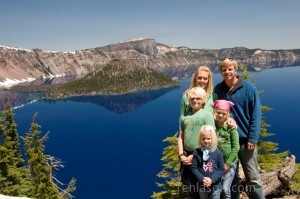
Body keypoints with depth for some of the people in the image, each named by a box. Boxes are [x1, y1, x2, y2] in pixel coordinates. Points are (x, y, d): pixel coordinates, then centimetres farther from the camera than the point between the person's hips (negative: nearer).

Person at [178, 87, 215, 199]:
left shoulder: (207, 114, -5)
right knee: (190, 187, 15)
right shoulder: (185, 116, 8)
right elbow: (180, 137, 10)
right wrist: (181, 155, -2)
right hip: (186, 156, 4)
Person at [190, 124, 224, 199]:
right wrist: (202, 179, -17)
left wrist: (212, 179, -17)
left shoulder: (217, 152, -8)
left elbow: (221, 169, -5)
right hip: (202, 185, 1)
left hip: (215, 185, -1)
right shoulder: (197, 152, -6)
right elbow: (194, 168, -5)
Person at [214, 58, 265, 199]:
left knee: (253, 179, 5)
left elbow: (256, 114, -8)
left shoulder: (249, 88, -7)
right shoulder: (218, 90, 2)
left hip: (245, 140, -3)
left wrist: (252, 138, -13)